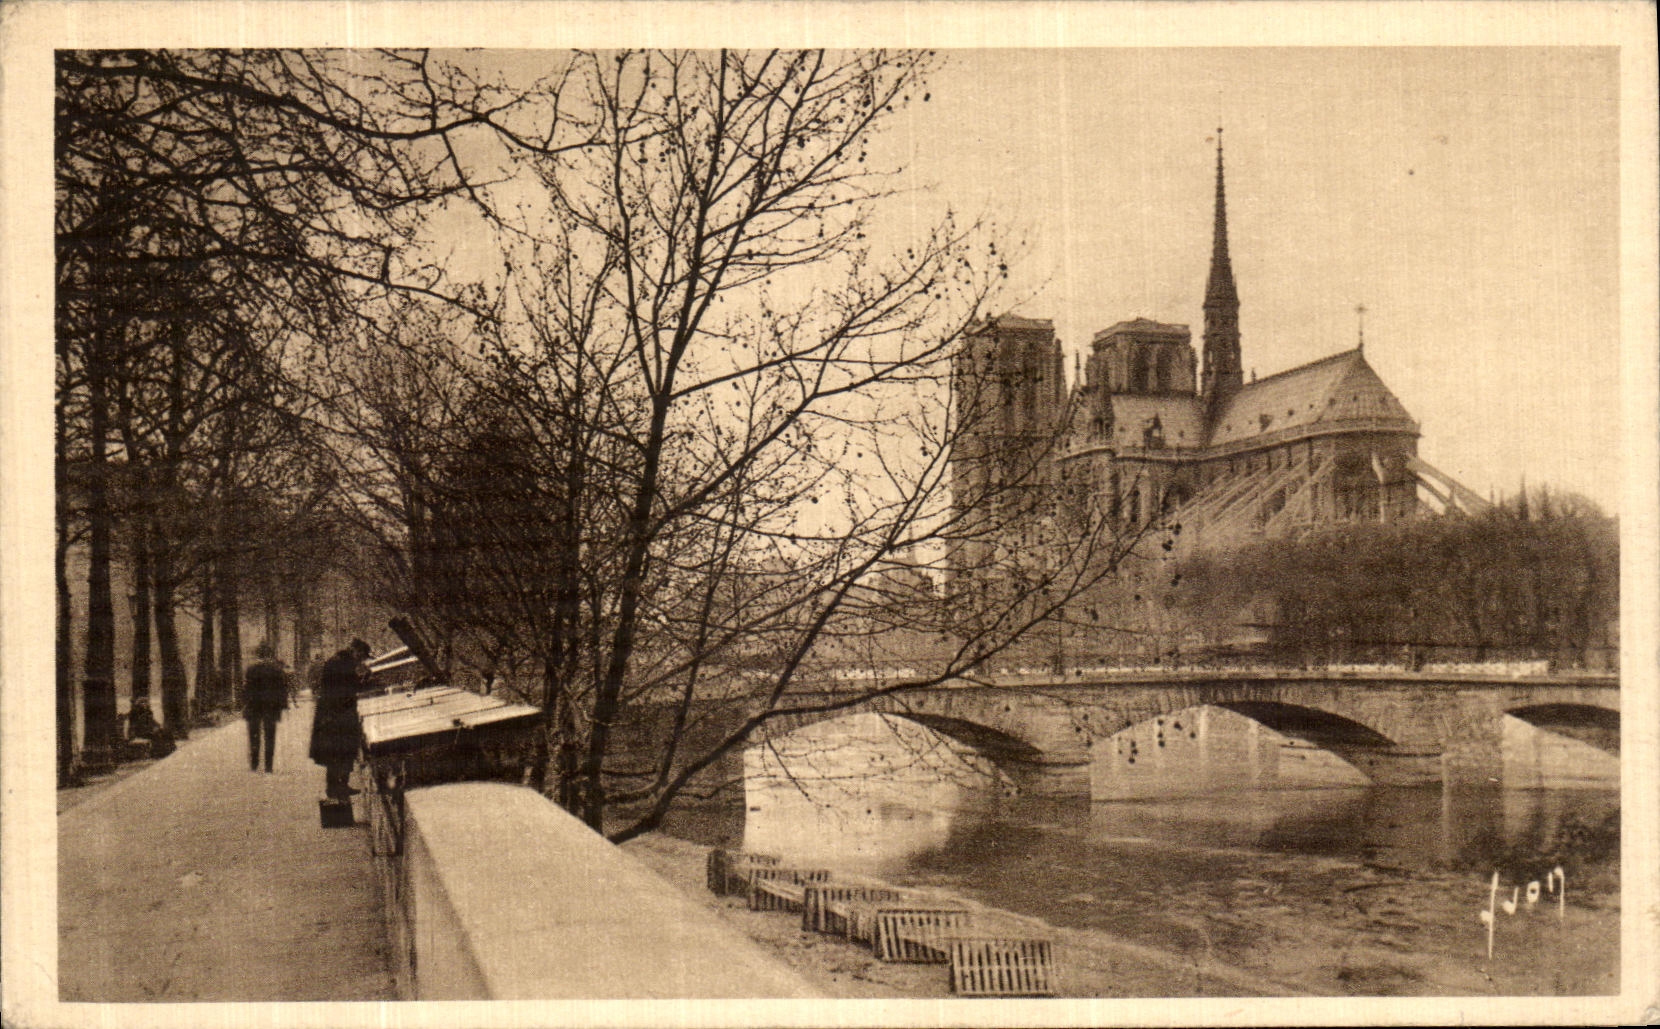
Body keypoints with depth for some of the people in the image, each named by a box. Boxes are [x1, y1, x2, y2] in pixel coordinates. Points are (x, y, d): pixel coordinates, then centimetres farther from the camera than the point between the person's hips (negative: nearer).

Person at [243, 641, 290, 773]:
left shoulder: (251, 669, -5)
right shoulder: (278, 669, 1)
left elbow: (246, 688, -4)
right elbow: (284, 688, 3)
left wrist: (245, 705, 2)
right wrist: (283, 705, 8)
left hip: (254, 707, -1)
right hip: (272, 707, 1)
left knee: (254, 737, 7)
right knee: (270, 736, 5)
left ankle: (254, 765, 6)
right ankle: (268, 766, 2)